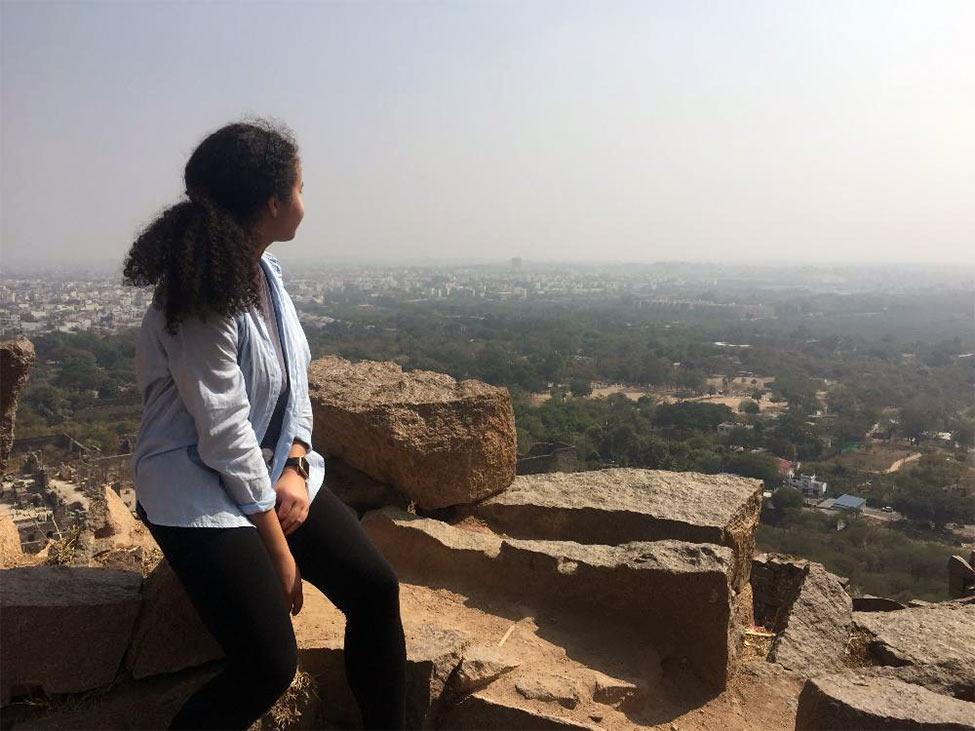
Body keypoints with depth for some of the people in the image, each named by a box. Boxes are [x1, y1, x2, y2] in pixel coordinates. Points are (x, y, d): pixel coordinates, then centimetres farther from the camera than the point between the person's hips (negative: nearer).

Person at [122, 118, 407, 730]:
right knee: (270, 666, -15)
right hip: (203, 495, -7)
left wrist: (296, 467, -7)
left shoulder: (263, 270, 3)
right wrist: (278, 549, -14)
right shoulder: (201, 301, -23)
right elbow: (226, 437, -22)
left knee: (376, 588, -3)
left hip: (277, 471, 8)